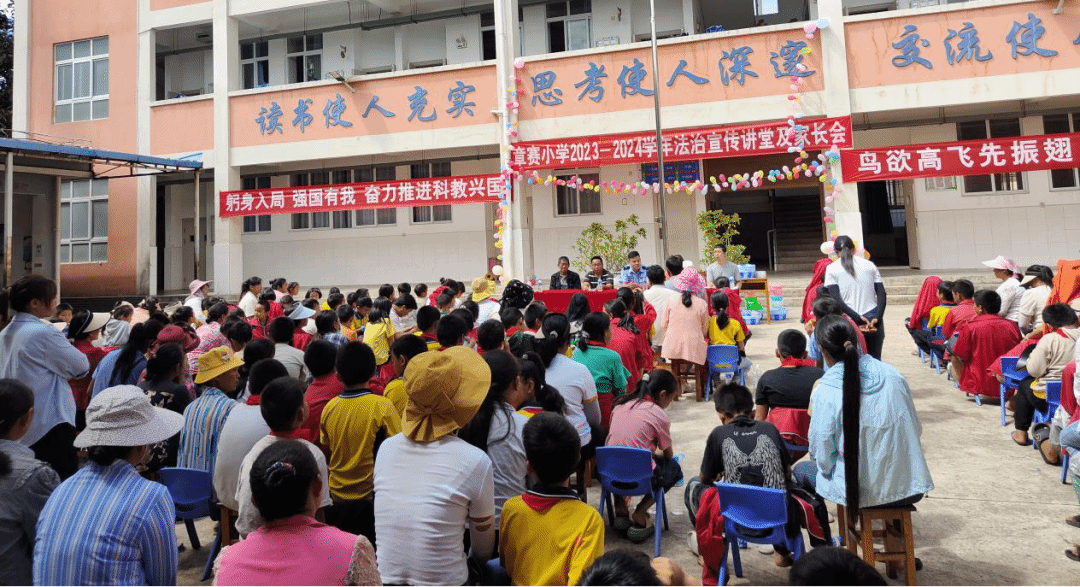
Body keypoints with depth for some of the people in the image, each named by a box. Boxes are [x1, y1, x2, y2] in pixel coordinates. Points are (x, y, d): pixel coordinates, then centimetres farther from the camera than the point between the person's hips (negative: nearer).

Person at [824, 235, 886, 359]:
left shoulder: (831, 269, 2)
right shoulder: (870, 265, 10)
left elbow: (836, 298, -9)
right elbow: (881, 294, 0)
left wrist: (858, 318, -12)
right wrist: (877, 317, -8)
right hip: (873, 319, 2)